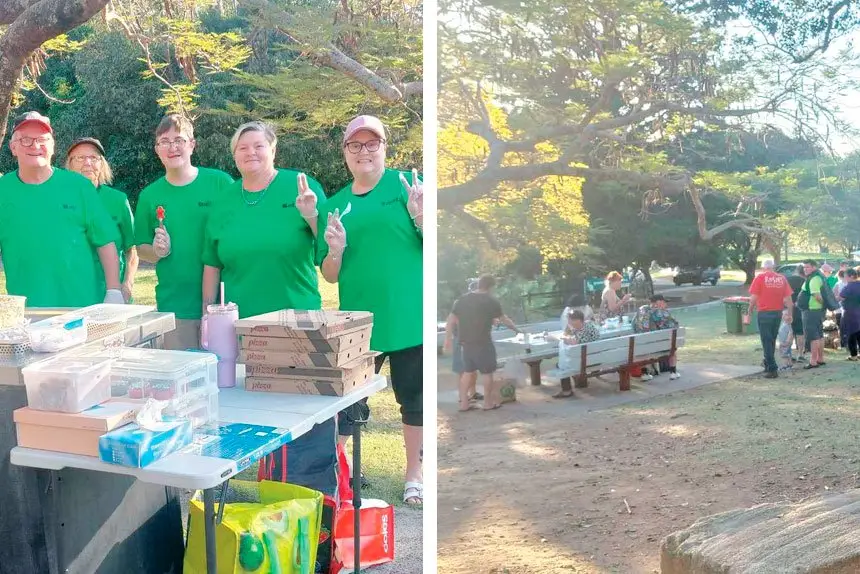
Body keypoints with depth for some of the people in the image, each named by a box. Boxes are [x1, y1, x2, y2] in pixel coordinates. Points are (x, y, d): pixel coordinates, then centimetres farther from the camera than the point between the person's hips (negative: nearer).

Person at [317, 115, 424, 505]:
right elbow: (330, 276, 11)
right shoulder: (335, 205, 9)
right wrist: (335, 250, -10)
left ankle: (414, 473, 28)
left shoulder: (407, 183, 0)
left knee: (413, 395, 11)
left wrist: (421, 217, -21)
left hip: (410, 317, -2)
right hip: (356, 322, 2)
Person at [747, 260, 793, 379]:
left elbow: (753, 298, -9)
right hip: (778, 313, 4)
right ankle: (768, 365, 30)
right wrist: (789, 314, 9)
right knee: (772, 340, 18)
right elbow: (788, 298, 4)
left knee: (767, 342, -1)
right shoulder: (782, 278, 5)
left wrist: (749, 313, -2)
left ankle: (772, 369, -8)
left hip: (764, 313, -4)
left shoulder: (760, 277, -6)